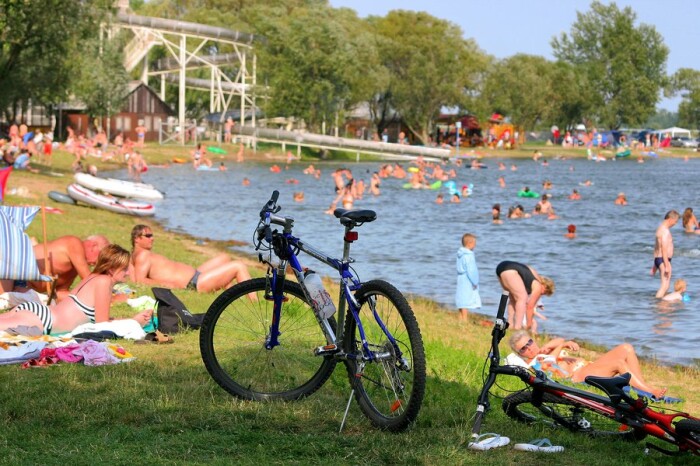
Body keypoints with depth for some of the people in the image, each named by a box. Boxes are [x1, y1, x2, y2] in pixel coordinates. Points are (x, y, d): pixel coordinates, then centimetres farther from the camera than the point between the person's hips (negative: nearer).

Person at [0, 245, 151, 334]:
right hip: (42, 320, -9)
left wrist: (135, 318, 21)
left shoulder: (94, 277, 18)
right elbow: (102, 324, -6)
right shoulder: (104, 282, -9)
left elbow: (98, 318, 24)